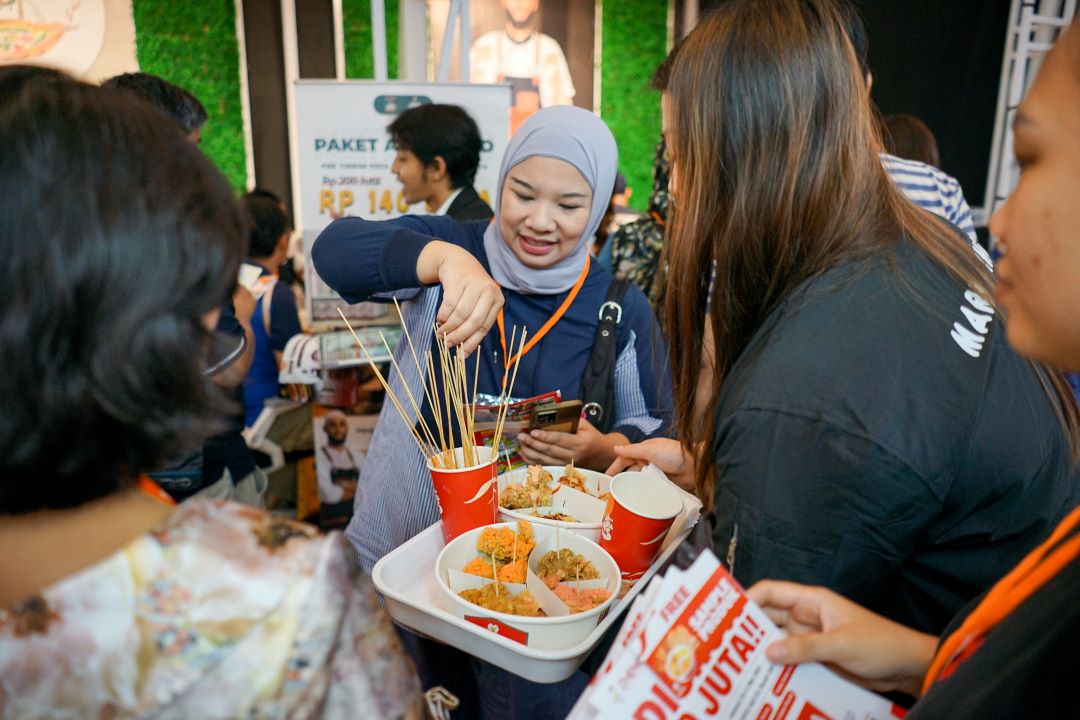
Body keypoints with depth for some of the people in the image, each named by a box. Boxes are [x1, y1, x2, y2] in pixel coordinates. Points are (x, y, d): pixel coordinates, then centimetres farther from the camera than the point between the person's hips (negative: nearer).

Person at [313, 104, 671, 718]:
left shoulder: (621, 310, -6)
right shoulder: (453, 246, -7)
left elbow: (655, 431, -1)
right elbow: (334, 249, -23)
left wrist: (599, 449, -23)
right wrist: (446, 258, -40)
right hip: (404, 548, 1)